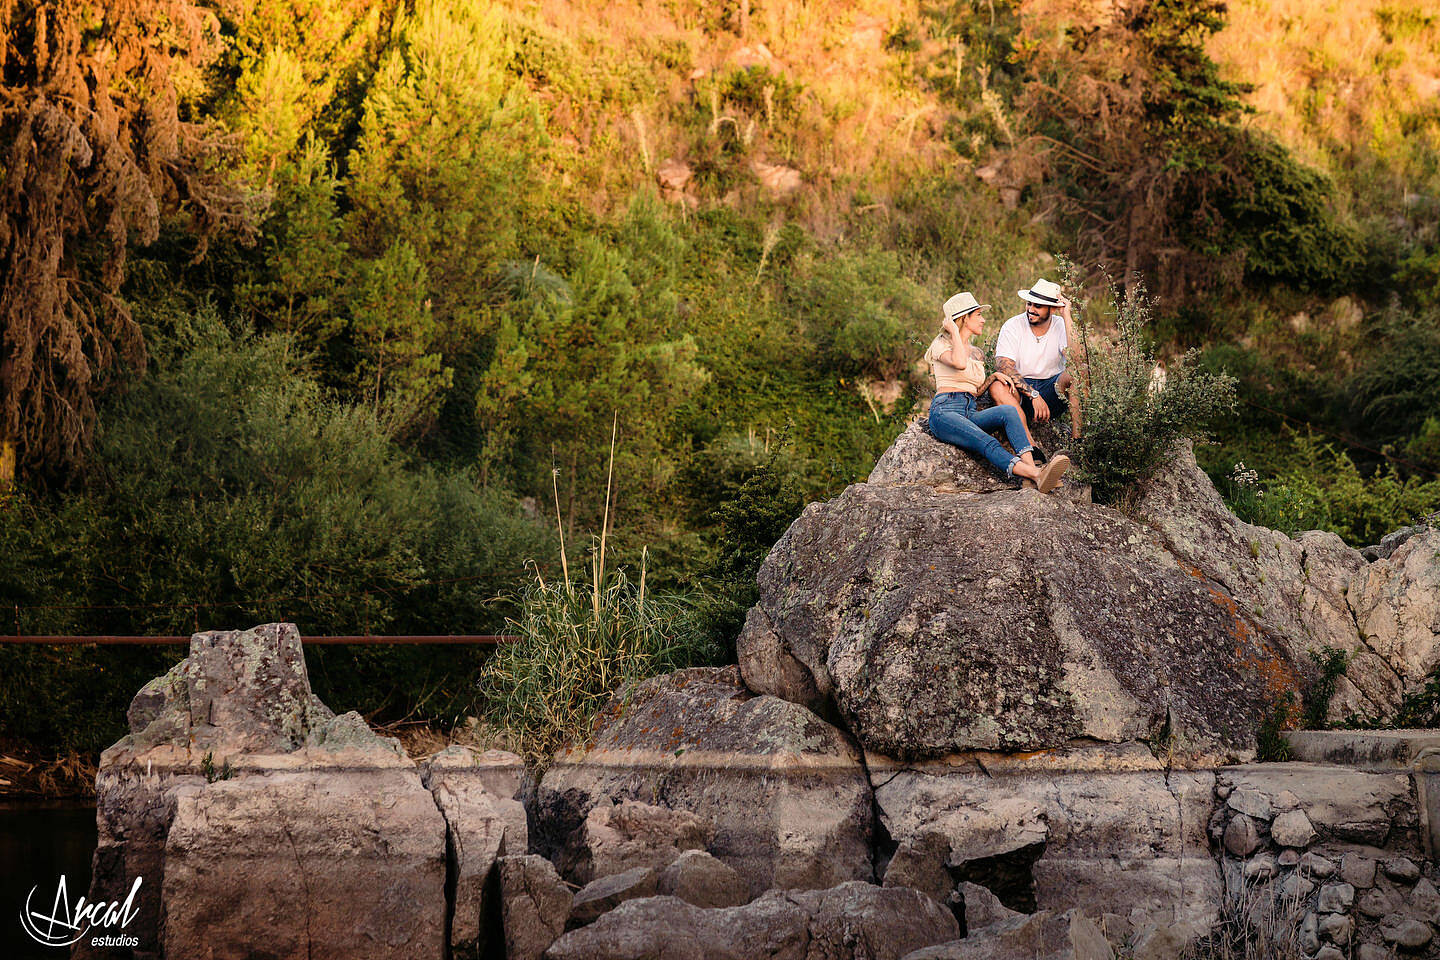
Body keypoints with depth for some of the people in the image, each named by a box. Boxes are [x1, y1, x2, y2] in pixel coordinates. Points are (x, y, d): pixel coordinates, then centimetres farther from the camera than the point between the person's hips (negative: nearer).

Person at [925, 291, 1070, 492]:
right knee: (989, 444, -34)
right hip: (945, 411, -6)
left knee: (1008, 411, -27)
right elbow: (960, 363, -19)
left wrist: (993, 377, 10)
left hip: (970, 414, 6)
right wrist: (954, 331, -6)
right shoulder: (941, 344, 3)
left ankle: (1031, 467, -48)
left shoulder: (976, 353, 26)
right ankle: (1036, 475, -56)